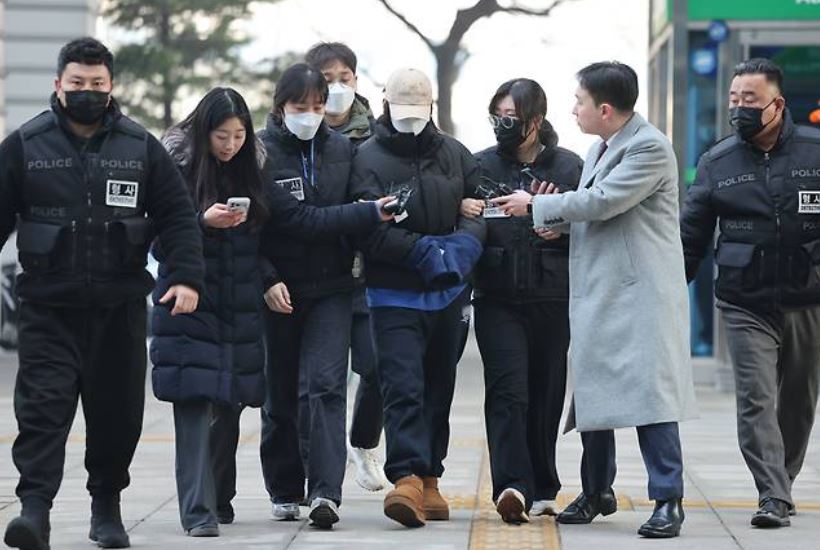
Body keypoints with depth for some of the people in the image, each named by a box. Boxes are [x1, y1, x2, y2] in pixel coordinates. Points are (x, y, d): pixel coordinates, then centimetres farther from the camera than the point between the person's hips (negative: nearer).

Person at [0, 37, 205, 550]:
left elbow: (178, 218, 5)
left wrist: (186, 277, -8)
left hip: (120, 307, 2)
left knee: (118, 412, 8)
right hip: (49, 309, -2)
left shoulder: (141, 147, 5)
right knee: (43, 405, -13)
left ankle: (107, 507, 23)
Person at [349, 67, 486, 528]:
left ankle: (430, 479, 22)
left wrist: (463, 246, -17)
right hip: (396, 295, -5)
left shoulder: (455, 154, 8)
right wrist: (426, 252, -21)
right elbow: (371, 230, -14)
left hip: (450, 293, 5)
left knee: (439, 388, 12)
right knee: (403, 386, -15)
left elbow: (479, 209, 3)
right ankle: (408, 478, -23)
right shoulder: (369, 158, -6)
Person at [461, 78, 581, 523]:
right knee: (507, 392, -13)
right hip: (498, 300, -1)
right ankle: (512, 486, -23)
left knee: (546, 395, 6)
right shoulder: (481, 165, 8)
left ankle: (541, 489, 18)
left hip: (553, 301, 1)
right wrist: (464, 211, -9)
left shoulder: (569, 167, 5)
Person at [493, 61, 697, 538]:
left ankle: (668, 500, -8)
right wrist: (562, 222, 5)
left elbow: (603, 201, -18)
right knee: (592, 390, 13)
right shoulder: (599, 149, 17)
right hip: (596, 290, 9)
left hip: (641, 290, -9)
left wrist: (537, 205, -7)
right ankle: (597, 491, 25)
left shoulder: (650, 148, -12)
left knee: (649, 389, -11)